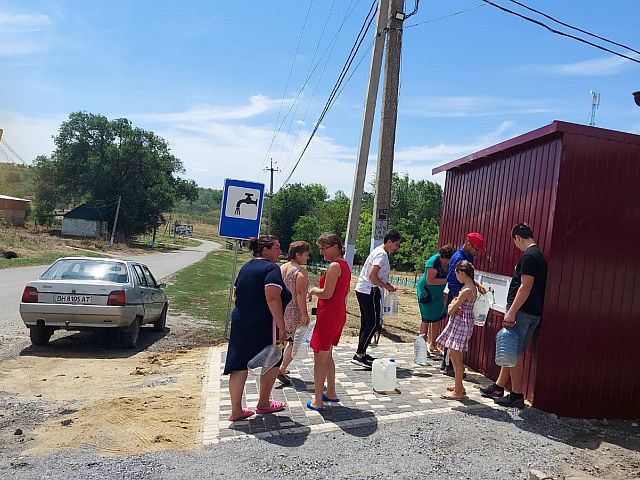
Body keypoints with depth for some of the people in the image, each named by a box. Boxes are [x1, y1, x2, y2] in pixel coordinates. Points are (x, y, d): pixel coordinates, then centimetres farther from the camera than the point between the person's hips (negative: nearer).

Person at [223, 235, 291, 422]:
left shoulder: (246, 267, 13)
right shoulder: (271, 268, -13)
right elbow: (273, 298, -24)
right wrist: (281, 327, -21)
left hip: (240, 322, 8)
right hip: (263, 326, -7)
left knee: (239, 366, 8)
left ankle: (236, 411, 13)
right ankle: (263, 404, 26)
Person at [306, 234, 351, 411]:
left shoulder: (334, 266, -18)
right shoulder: (345, 265, 12)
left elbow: (326, 294, -22)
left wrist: (313, 290, -4)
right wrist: (319, 290, 15)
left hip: (328, 315, -10)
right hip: (339, 314, 10)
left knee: (319, 358, 1)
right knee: (327, 355, 21)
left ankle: (318, 401, 8)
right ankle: (331, 393, 31)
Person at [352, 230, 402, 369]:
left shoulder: (378, 252, 17)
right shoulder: (382, 254, -14)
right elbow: (372, 276, -23)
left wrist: (387, 285, 13)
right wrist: (386, 286, -13)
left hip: (362, 290, 10)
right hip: (369, 291, -10)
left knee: (366, 323, 14)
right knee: (374, 324, -8)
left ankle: (361, 353, 21)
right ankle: (359, 355, -8)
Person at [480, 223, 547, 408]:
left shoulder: (528, 256, -15)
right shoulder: (539, 254, 16)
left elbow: (526, 287, -21)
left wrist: (511, 312, -20)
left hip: (522, 312, -10)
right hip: (533, 313, 10)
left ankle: (516, 396, 9)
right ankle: (498, 387, 26)